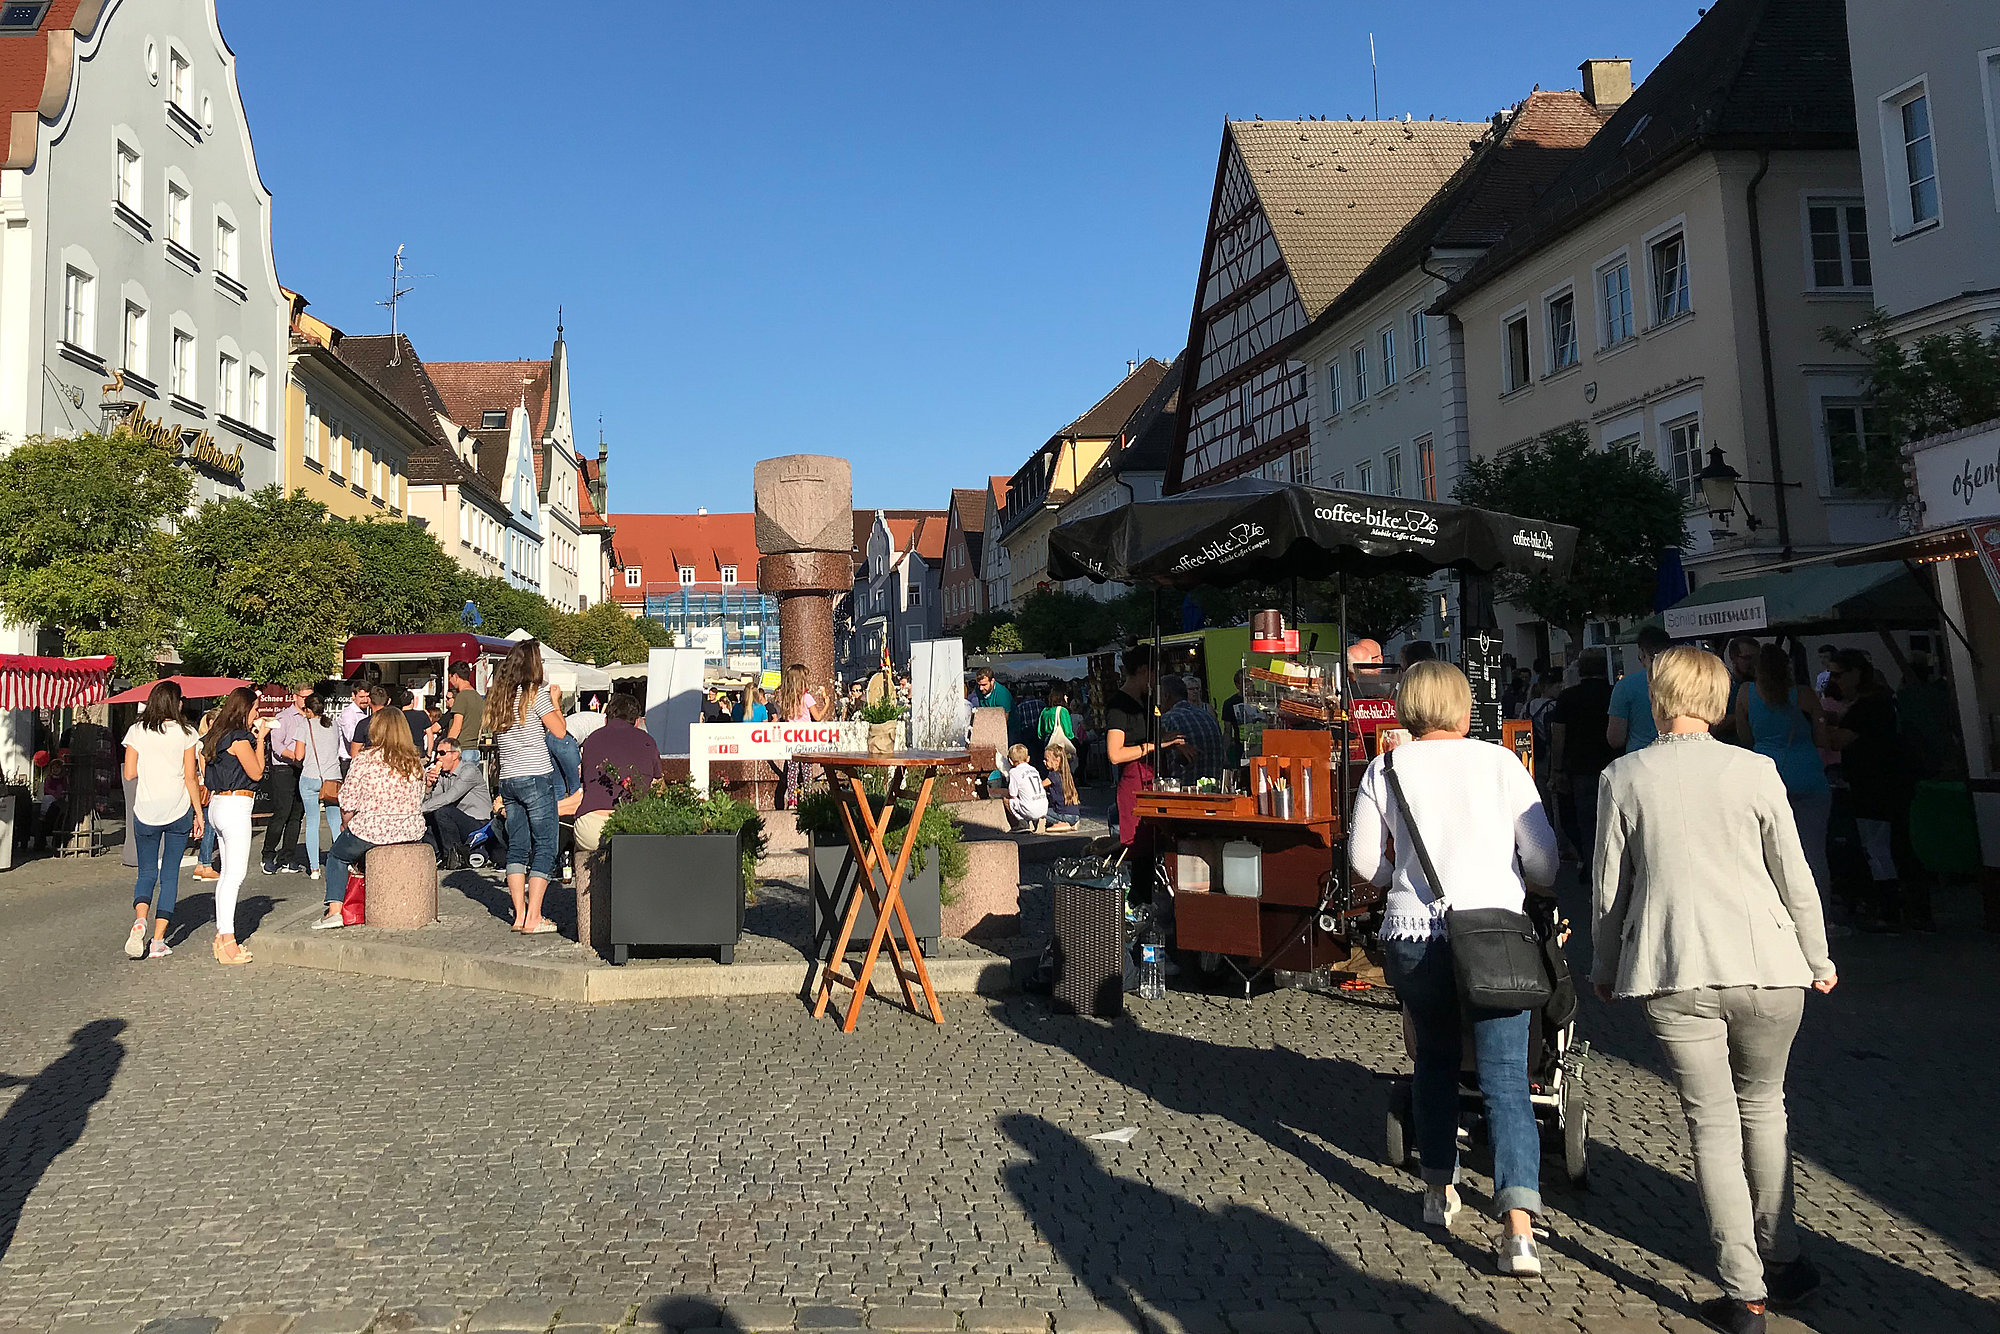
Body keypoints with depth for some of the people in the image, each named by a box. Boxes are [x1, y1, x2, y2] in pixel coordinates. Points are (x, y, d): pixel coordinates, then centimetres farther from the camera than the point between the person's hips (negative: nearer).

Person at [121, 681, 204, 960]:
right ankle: (158, 940, 4)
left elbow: (129, 773, 0)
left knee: (147, 872, 13)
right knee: (170, 874, 6)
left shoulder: (136, 731, 0)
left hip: (145, 811, 1)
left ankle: (140, 919, -15)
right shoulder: (184, 733, -4)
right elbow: (190, 777, -4)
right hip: (178, 810, -1)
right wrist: (199, 812, 3)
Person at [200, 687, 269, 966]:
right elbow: (257, 773, -7)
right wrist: (260, 739, 0)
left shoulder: (220, 736, 14)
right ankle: (228, 942, -8)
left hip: (219, 804, 10)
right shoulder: (239, 738, -13)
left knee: (230, 872, 15)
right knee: (234, 874, -8)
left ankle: (222, 935, 18)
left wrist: (254, 737, 16)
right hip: (235, 806, -10)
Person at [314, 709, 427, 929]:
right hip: (411, 832, 5)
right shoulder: (416, 761, 3)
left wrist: (347, 827, 12)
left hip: (372, 831, -5)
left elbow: (347, 803, -7)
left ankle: (334, 911, 12)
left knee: (337, 855, 23)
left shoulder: (364, 760, -9)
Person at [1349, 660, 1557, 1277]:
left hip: (1412, 936, 1)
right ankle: (1518, 1226, -8)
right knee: (1506, 1078, 2)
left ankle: (1439, 1191, 31)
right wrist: (1524, 889, 24)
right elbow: (1544, 863, 2)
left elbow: (1364, 863, 8)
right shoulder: (1500, 762, 2)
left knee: (1435, 1058, 22)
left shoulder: (1385, 771, 4)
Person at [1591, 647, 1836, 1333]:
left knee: (1712, 1122, 7)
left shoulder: (1623, 776, -2)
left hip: (1674, 975, -1)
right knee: (1763, 1108, 20)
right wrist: (1817, 960, 18)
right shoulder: (1755, 770, -2)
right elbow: (1795, 878, 3)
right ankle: (1779, 1262, 32)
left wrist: (1606, 966, 17)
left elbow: (1608, 885, 3)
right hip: (1765, 966, 1)